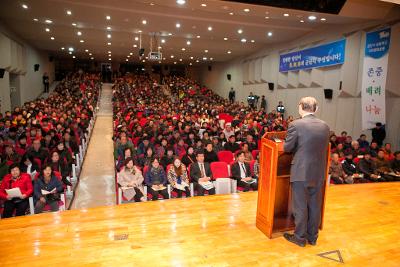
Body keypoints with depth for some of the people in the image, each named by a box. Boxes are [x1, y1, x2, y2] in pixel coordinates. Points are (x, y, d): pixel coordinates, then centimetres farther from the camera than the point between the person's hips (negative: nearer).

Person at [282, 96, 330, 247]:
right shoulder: (325, 126, 1)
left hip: (301, 172, -5)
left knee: (300, 207, 8)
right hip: (319, 173, 5)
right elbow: (324, 147, 11)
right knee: (315, 206, 17)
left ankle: (300, 237, 21)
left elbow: (287, 147, -9)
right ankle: (312, 237, 31)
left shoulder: (296, 125, -15)